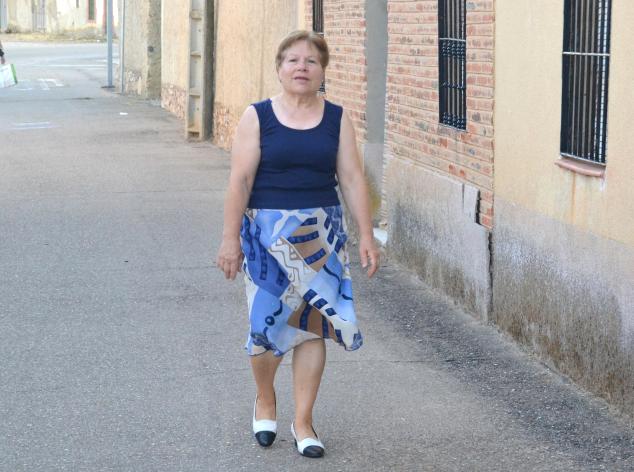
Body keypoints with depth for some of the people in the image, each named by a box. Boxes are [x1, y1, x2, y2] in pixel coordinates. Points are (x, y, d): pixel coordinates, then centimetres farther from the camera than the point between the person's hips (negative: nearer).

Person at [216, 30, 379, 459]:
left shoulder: (337, 119, 4)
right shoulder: (258, 117, -2)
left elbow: (352, 179, 3)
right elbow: (240, 181, -5)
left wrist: (367, 236, -2)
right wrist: (231, 238, -10)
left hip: (321, 234, 2)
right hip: (269, 232, -2)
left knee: (312, 325, 2)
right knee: (269, 321, -1)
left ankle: (303, 421, 13)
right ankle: (265, 400, 28)